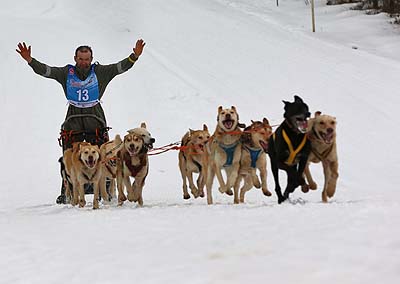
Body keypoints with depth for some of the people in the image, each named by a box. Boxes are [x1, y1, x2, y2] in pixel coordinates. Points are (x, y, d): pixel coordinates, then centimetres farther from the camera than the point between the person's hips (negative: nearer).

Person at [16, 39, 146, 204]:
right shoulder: (67, 73, 5)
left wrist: (134, 56, -20)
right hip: (73, 120, 1)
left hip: (95, 119, -1)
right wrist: (30, 60, -16)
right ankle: (66, 193, 10)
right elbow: (45, 71, -2)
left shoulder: (100, 72, 3)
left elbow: (121, 67, -5)